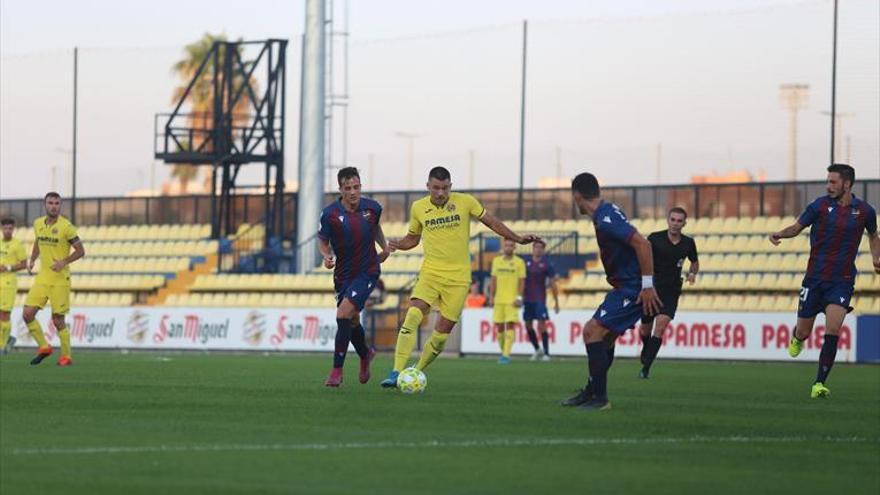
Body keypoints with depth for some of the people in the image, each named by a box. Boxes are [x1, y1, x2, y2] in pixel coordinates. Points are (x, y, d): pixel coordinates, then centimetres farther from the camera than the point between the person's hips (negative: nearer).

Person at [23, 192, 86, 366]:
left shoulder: (66, 226, -11)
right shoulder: (38, 224, 6)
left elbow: (80, 251, -6)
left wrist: (64, 262, -21)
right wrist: (32, 260, 9)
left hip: (60, 278, -5)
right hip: (42, 277, 5)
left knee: (58, 320, -2)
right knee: (27, 314, -5)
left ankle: (66, 356, 14)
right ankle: (44, 347, 13)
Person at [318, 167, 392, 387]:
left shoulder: (372, 208, -5)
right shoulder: (330, 214, -11)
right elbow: (323, 240, 1)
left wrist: (384, 246, 9)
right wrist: (327, 255, -19)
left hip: (367, 272, -2)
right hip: (343, 275, 2)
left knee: (344, 314, -18)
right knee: (352, 321, 13)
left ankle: (337, 370, -12)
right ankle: (365, 354, 47)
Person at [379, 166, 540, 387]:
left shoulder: (465, 202, -2)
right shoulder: (418, 207, 4)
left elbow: (491, 222, 9)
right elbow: (413, 237, 18)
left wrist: (518, 239, 4)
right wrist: (398, 244, -3)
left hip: (458, 277, 0)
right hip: (430, 273, 0)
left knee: (442, 333, -2)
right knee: (412, 317, -21)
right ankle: (396, 373, -22)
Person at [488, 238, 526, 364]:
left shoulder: (519, 262, 1)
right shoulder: (496, 261, 11)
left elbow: (522, 281, 0)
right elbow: (493, 280, 14)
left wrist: (519, 298, -10)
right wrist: (491, 296, 8)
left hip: (512, 300, -4)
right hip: (499, 300, 4)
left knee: (510, 325, -13)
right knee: (499, 327, 4)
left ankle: (506, 355, -16)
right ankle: (503, 352, 20)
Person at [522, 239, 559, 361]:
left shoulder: (546, 264, -2)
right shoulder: (526, 263, 6)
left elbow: (553, 284, 0)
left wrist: (556, 302, 0)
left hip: (540, 300, -4)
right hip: (527, 299, 4)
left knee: (541, 325, -10)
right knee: (528, 325, 8)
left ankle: (546, 353, -4)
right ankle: (537, 350, 25)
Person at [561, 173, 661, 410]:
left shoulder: (605, 220, -21)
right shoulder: (607, 211, 11)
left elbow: (642, 243, -28)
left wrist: (647, 285, -26)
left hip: (632, 289, -10)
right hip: (626, 286, 10)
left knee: (593, 331, -12)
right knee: (605, 337, 17)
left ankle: (599, 397, -9)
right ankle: (592, 392, 26)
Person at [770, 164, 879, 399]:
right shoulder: (820, 206, -4)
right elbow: (798, 227, 4)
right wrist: (780, 234, -14)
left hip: (842, 282, -1)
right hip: (815, 278, 1)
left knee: (833, 331, -18)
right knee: (803, 331, 7)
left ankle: (819, 384, -12)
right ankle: (797, 339, 47)